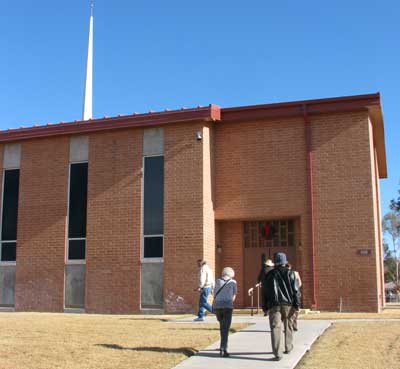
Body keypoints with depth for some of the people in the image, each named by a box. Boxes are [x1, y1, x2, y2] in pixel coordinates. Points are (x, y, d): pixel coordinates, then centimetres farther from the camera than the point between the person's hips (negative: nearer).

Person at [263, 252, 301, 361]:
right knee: (288, 326, 19)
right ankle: (288, 347, 32)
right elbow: (296, 290, -3)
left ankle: (277, 354, -14)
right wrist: (296, 305, -1)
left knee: (275, 328, -6)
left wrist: (265, 307, 13)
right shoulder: (290, 273, 4)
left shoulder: (270, 274, 8)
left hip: (273, 305, 0)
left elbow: (265, 291, 8)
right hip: (288, 304, 1)